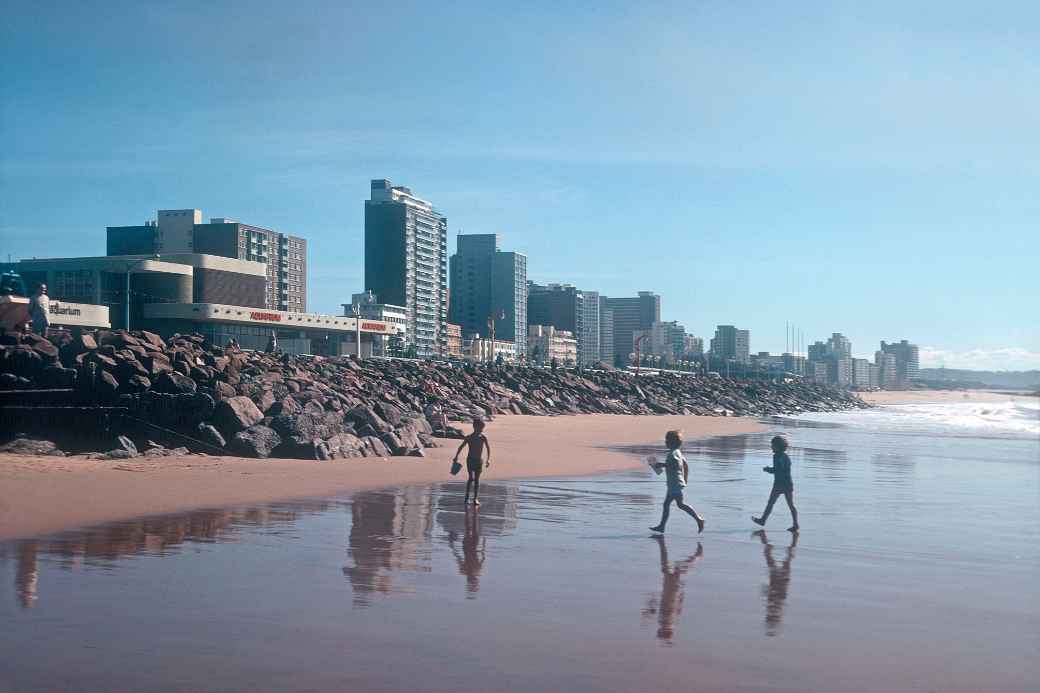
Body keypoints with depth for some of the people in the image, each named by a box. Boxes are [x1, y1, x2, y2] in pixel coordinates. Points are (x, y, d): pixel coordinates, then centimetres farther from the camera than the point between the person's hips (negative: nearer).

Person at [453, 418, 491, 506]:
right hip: (470, 459, -2)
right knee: (471, 478, -11)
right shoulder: (469, 437, -7)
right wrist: (456, 457, 3)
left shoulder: (483, 437, -5)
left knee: (477, 479, 3)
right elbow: (461, 447, 3)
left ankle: (475, 499, 9)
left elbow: (488, 448, -2)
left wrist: (488, 459, -11)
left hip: (479, 460, 2)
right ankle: (467, 497, 4)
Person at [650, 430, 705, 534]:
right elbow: (686, 466, 21)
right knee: (666, 504, 11)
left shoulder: (673, 453, -13)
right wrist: (685, 480, 24)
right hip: (673, 485, 10)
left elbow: (677, 465, -28)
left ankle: (699, 519, -11)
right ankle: (661, 526, 14)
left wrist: (662, 465, -20)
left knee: (680, 504, -11)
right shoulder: (678, 452, 17)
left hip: (675, 484, -10)